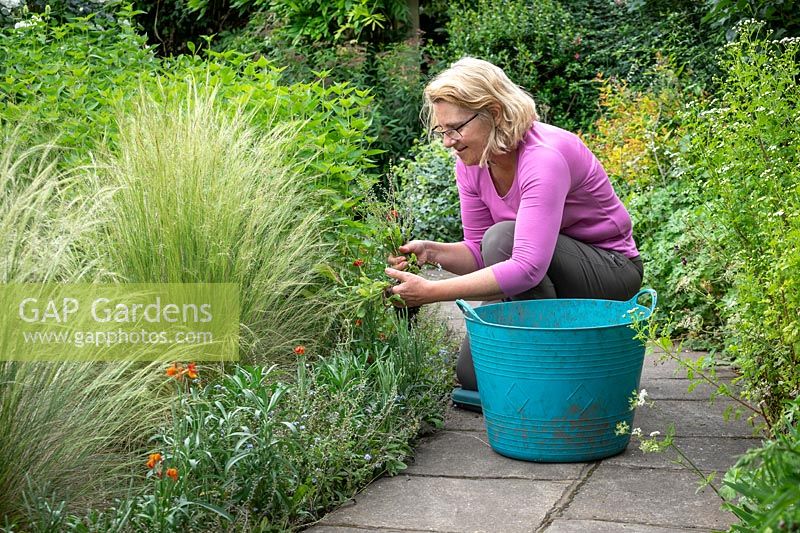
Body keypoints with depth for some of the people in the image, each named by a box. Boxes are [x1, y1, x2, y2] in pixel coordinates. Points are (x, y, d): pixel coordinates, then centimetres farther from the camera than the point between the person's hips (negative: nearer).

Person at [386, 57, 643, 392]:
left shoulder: (544, 157, -31)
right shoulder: (471, 163, -8)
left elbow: (528, 267, -41)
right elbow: (479, 251, -2)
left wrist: (433, 292, -42)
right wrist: (431, 252, -23)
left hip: (611, 270, -6)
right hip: (550, 275, 7)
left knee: (504, 237, -33)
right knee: (473, 374, -5)